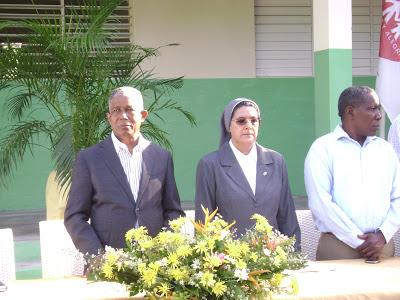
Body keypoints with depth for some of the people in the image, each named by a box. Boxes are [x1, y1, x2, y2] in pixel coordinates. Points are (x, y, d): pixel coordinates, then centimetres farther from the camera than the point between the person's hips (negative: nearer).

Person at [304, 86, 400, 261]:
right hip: (338, 248, -4)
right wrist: (359, 241, -13)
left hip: (383, 247, 4)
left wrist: (383, 235, -8)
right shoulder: (323, 148, -3)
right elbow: (320, 203, -12)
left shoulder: (385, 149, 12)